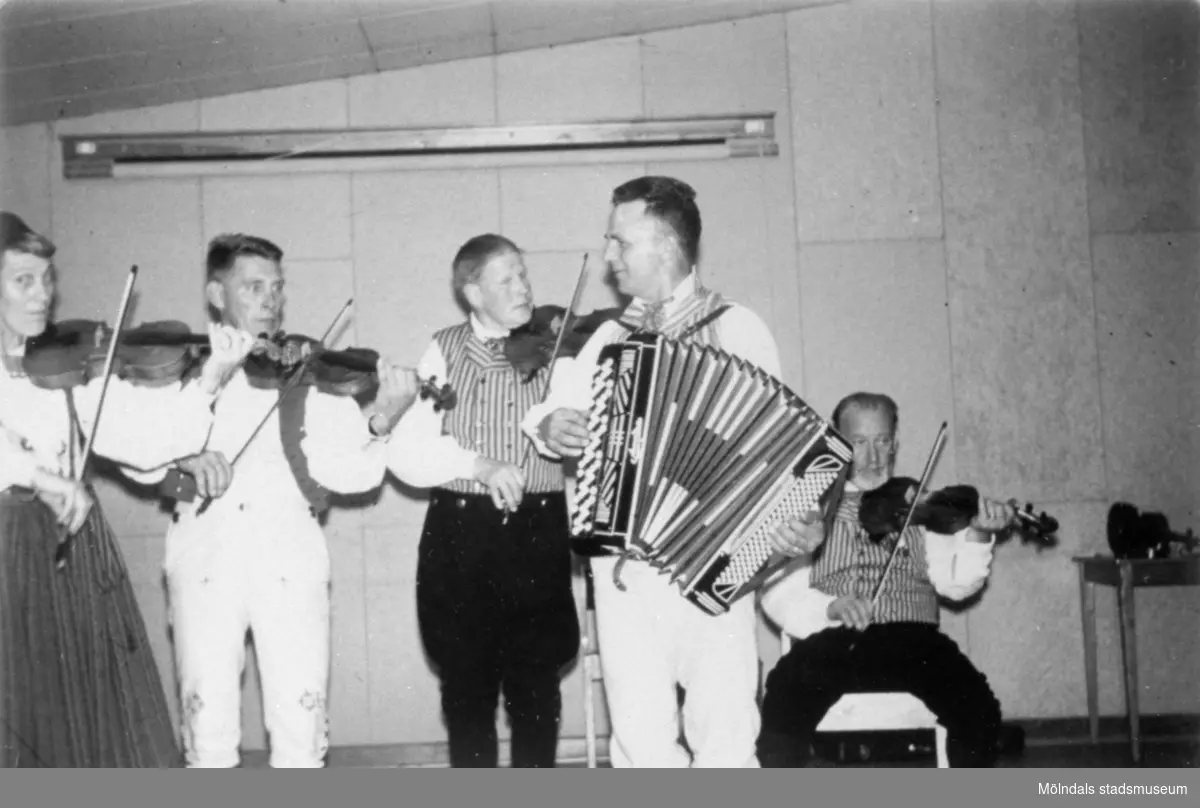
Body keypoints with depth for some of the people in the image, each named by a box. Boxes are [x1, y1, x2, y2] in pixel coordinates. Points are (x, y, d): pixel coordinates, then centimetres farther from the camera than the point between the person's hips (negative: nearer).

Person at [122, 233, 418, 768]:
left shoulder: (312, 373, 9)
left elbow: (343, 472, -4)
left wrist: (380, 423, -22)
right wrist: (184, 457, -16)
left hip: (290, 557, 0)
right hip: (203, 557, 1)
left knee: (302, 731, -2)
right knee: (207, 731, 1)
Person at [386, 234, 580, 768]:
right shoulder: (445, 351, 4)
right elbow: (406, 452, -4)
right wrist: (478, 465, -18)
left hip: (539, 535, 0)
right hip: (462, 535, 0)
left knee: (535, 686, 5)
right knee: (467, 685, 8)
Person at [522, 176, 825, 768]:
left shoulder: (735, 328, 1)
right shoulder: (611, 337, 15)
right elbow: (559, 406, 16)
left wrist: (800, 522, -20)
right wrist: (549, 425, -8)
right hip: (621, 568, 4)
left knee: (722, 736, -2)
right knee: (639, 743, 5)